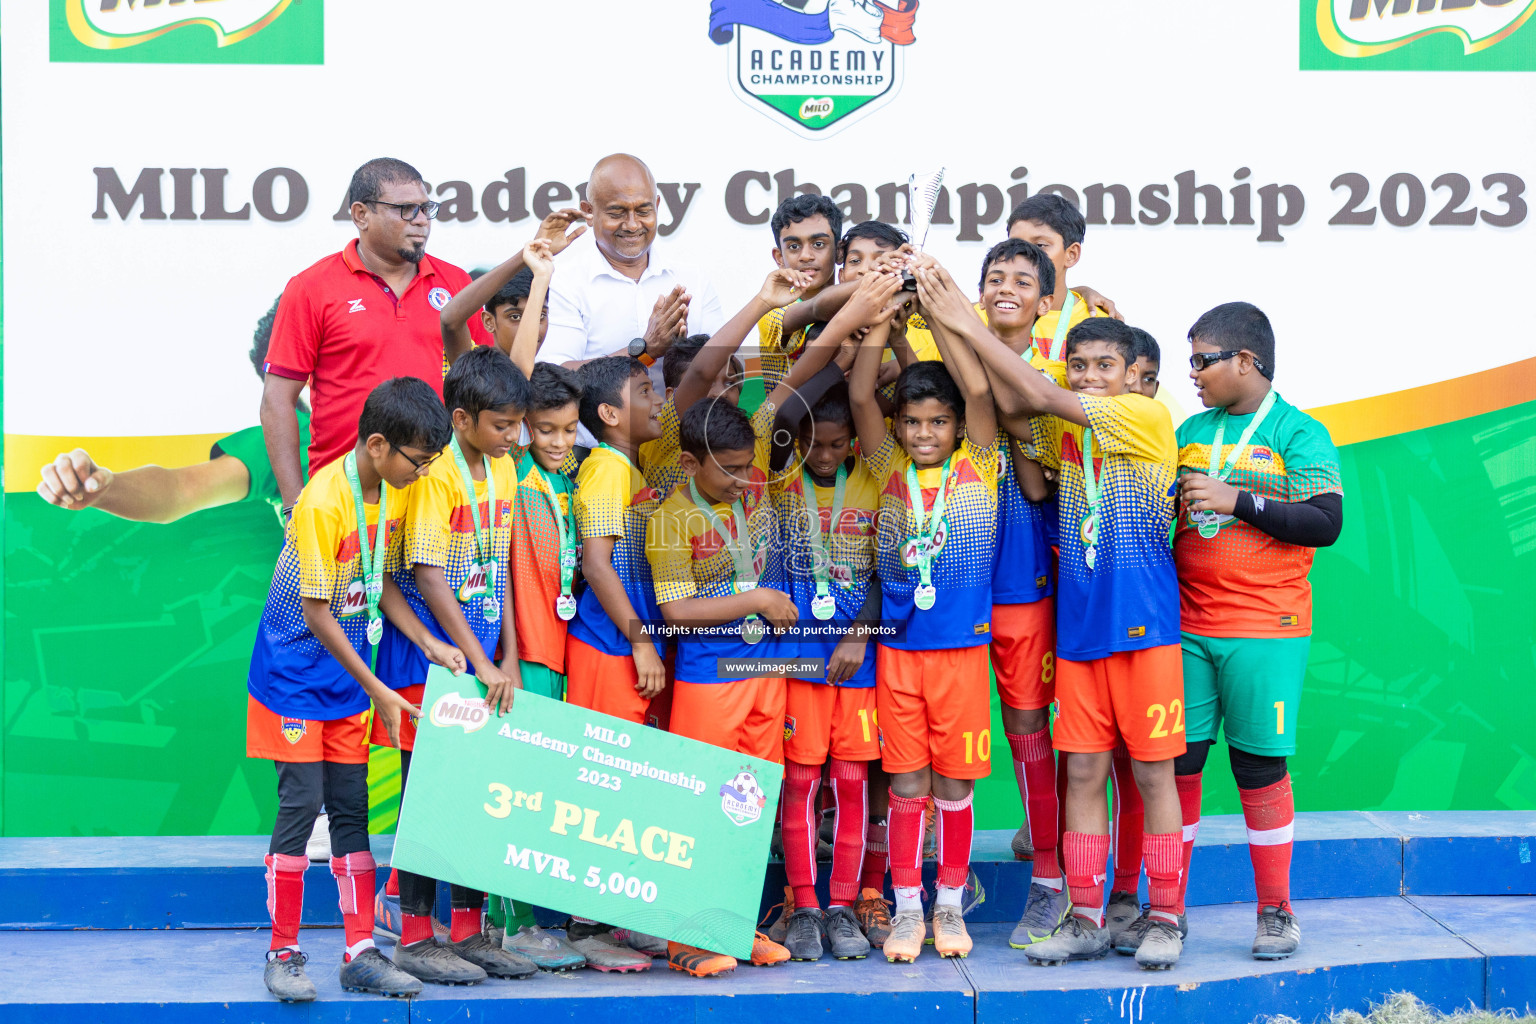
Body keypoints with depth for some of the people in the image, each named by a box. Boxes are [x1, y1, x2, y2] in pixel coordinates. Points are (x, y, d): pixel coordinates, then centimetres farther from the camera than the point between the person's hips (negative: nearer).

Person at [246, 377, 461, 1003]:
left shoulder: (394, 494, 1)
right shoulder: (323, 501, -23)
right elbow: (315, 611, -20)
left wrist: (427, 643, -3)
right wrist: (378, 692, -17)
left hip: (349, 679, 7)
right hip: (296, 675, -7)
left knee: (351, 806, 7)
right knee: (301, 803, -6)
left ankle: (361, 954, 11)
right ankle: (283, 954, 7)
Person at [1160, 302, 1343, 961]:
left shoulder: (1298, 433, -3)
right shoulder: (1190, 433, 13)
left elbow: (1326, 523, -13)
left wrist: (1238, 499, -18)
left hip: (1266, 632, -4)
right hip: (1186, 627, 5)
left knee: (1260, 765, 1)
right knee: (1176, 761, 3)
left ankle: (1276, 911, 15)